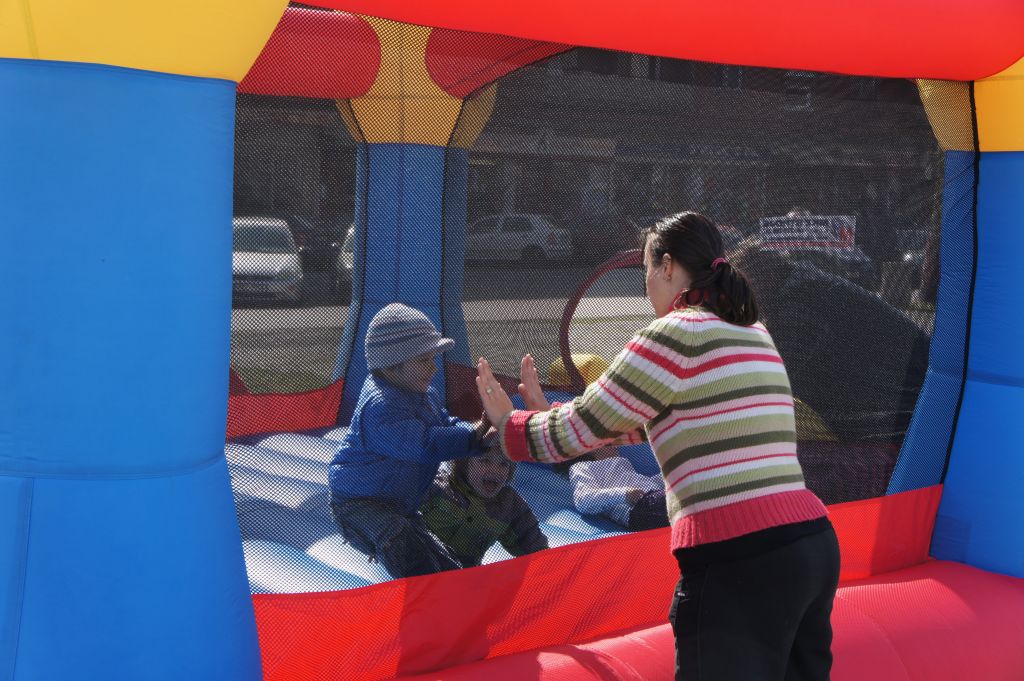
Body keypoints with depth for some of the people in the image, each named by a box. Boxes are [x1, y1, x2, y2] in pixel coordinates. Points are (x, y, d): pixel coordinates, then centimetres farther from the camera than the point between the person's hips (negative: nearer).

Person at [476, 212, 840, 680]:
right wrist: (552, 416, 32)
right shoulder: (753, 334, 18)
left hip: (739, 560, -8)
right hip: (812, 542, 9)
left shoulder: (676, 333, -7)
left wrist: (511, 425, 17)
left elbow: (583, 426, -2)